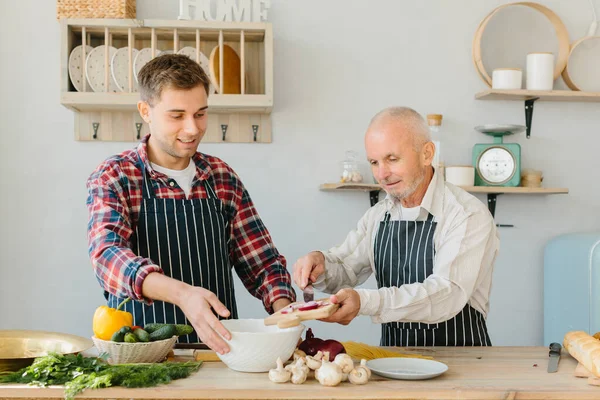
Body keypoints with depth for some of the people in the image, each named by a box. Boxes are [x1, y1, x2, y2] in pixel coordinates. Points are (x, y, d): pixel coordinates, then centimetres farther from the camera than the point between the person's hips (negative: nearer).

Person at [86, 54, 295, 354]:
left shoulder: (223, 178, 10)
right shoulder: (113, 177, -3)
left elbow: (262, 263, 13)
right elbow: (107, 256, -20)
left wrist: (284, 310, -9)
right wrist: (182, 294, -37)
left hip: (218, 346, 3)